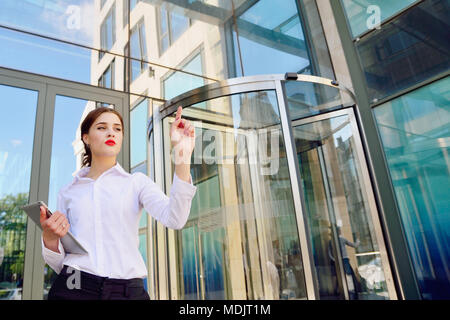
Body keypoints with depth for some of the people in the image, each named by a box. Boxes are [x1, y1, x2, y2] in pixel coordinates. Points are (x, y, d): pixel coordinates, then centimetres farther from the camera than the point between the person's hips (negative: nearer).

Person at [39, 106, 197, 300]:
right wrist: (49, 238, -10)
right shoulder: (67, 193, 10)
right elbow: (59, 265, 12)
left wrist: (183, 154, -23)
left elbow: (174, 219, -16)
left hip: (127, 291, -1)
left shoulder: (137, 182, 3)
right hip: (73, 289, 2)